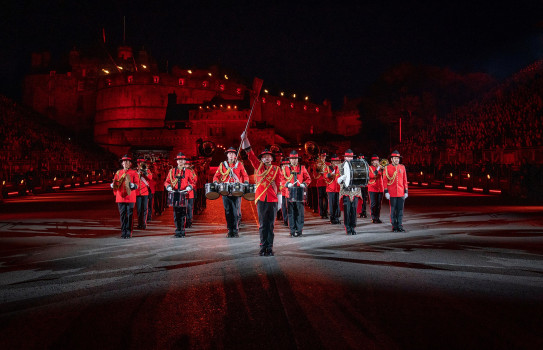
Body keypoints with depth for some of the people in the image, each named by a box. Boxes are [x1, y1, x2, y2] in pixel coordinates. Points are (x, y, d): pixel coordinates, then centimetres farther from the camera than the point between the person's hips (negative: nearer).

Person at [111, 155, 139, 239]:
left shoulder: (134, 172, 5)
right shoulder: (118, 172, 13)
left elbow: (137, 184, 0)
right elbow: (115, 183, 12)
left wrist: (133, 185, -21)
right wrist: (113, 185, -11)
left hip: (130, 197, -2)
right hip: (121, 197, 2)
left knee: (129, 215, -1)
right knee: (122, 215, 4)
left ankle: (128, 232, 5)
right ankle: (123, 232, 10)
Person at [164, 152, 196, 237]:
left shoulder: (188, 171, 8)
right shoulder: (172, 171, 11)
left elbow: (192, 182, 8)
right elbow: (167, 181, 10)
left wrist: (189, 187, -12)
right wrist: (168, 187, -9)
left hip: (184, 195, -1)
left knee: (183, 213, -1)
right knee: (176, 213, 1)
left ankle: (182, 230, 5)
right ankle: (177, 230, 6)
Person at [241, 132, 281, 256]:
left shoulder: (276, 169, 8)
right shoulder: (258, 166, 9)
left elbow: (278, 184, 7)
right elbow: (250, 154, 3)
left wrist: (278, 196, -2)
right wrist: (244, 139, -5)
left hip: (273, 200, 0)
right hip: (261, 199, 0)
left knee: (270, 225, 3)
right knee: (262, 225, 3)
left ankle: (270, 248, 9)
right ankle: (263, 247, 9)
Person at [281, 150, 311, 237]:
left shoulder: (302, 168, 11)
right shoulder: (286, 168, 8)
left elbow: (308, 179, 12)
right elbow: (282, 179, 4)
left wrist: (304, 184, -6)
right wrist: (287, 184, -13)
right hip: (290, 193, 0)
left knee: (300, 212, -1)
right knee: (291, 213, 1)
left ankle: (299, 230, 5)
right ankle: (292, 231, 7)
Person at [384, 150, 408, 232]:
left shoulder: (402, 167, 8)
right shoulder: (387, 168, -1)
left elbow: (405, 180, 11)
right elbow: (385, 180, -1)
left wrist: (406, 191, 8)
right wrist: (386, 192, -8)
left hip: (401, 193, 3)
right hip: (392, 194, -3)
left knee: (400, 210, 4)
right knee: (393, 210, 2)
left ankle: (399, 226, 11)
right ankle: (394, 226, 10)